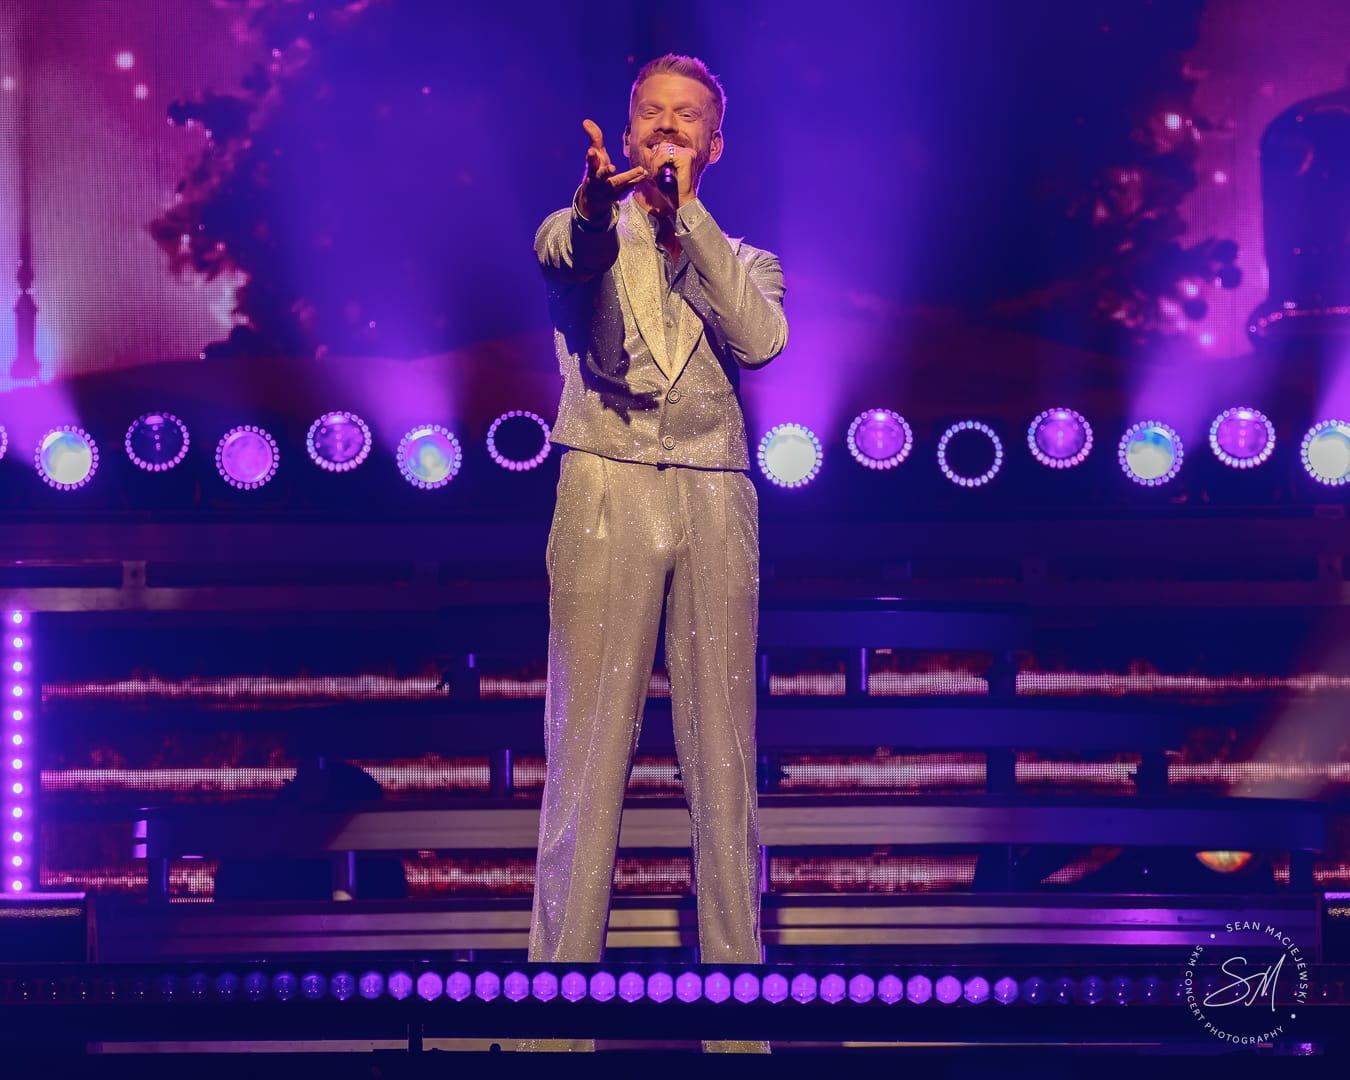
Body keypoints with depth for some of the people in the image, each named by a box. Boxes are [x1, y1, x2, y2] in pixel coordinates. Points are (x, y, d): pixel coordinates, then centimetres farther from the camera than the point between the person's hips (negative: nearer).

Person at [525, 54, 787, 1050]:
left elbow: (762, 339, -3)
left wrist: (688, 216, -7)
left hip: (716, 500, 2)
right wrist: (596, 209, -36)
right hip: (607, 488, -2)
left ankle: (737, 958, -1)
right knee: (590, 742, -7)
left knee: (724, 745, -1)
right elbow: (561, 255, -12)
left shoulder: (744, 261, 20)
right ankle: (566, 961, -8)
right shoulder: (587, 231, 14)